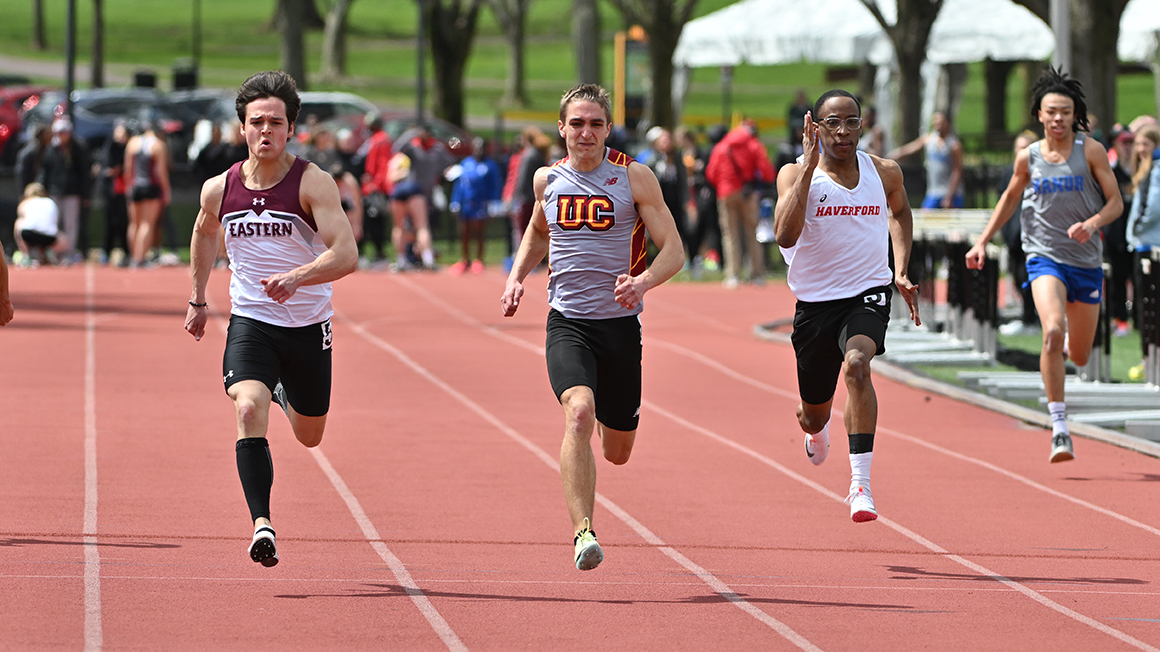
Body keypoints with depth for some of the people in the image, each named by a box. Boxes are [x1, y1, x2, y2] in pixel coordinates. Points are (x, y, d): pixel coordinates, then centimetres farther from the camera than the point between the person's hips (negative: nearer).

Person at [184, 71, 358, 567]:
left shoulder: (312, 183, -15)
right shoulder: (219, 190, -3)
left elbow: (346, 254, -25)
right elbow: (204, 234, 21)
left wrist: (297, 276, -41)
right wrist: (198, 298, 26)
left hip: (307, 326, -1)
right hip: (250, 321, 1)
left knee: (309, 435, 17)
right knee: (249, 411, -26)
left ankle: (286, 393, 53)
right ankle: (262, 524, -28)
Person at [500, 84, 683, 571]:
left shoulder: (634, 178, -4)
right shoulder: (548, 179, 5)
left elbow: (673, 250, -4)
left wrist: (643, 281, -24)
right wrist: (517, 276, 10)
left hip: (620, 323, 0)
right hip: (567, 323, 0)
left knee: (618, 453, 12)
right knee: (579, 412, -29)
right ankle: (583, 533, -32)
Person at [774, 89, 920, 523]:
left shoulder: (885, 173, 0)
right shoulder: (796, 174, -10)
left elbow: (900, 212, 23)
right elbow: (785, 235, -27)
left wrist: (901, 272, 11)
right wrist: (809, 166, -29)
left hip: (868, 294, 0)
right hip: (816, 301, 0)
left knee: (857, 363, -33)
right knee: (814, 413, 14)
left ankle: (861, 483, -35)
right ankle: (815, 430, 57)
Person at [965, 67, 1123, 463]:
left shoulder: (1090, 151, -4)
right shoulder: (1028, 158, 1)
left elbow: (1116, 202, -2)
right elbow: (1010, 198, 19)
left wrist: (1093, 223, -22)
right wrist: (983, 241, 13)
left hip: (1086, 262, 1)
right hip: (1044, 257, -1)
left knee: (1079, 356, 11)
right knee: (1053, 331, -27)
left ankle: (1067, 341, 52)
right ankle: (1059, 429, -24)